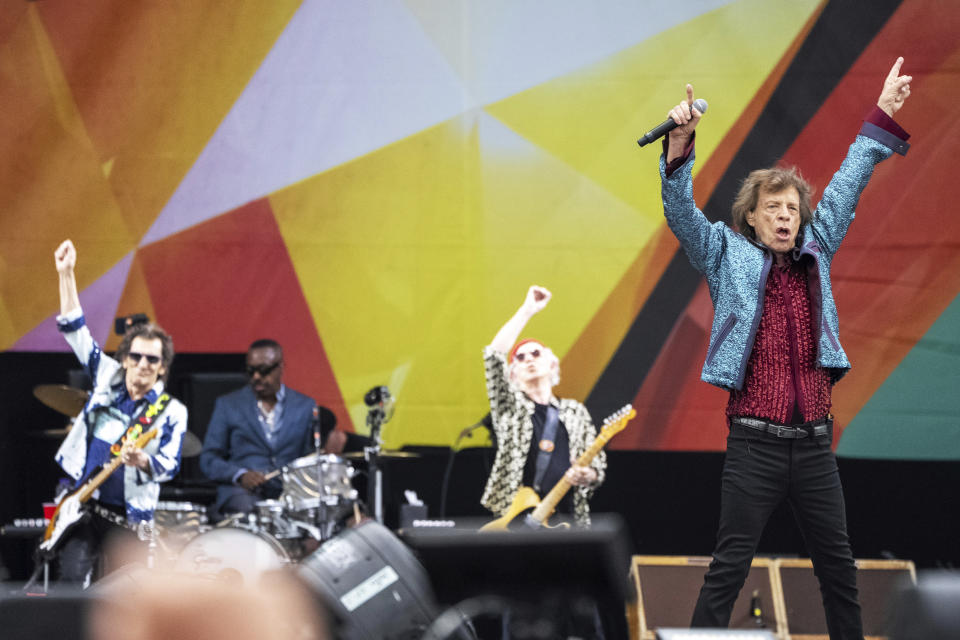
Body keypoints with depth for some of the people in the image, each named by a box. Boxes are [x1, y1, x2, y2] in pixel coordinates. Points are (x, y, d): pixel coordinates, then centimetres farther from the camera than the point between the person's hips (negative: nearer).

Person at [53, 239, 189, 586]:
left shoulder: (171, 412, -2)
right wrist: (66, 275, 5)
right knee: (73, 580, -9)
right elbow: (76, 330, 9)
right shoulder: (107, 378, 6)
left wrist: (143, 461, -30)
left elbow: (169, 465, -8)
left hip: (128, 516, -2)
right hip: (81, 503, 2)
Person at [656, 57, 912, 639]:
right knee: (730, 565, -6)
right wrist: (679, 143, -19)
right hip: (756, 441, -4)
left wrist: (882, 118, 24)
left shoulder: (815, 255, 14)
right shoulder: (730, 258, 6)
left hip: (815, 443, 4)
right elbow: (682, 214, -5)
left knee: (839, 565, 9)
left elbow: (847, 186, 20)